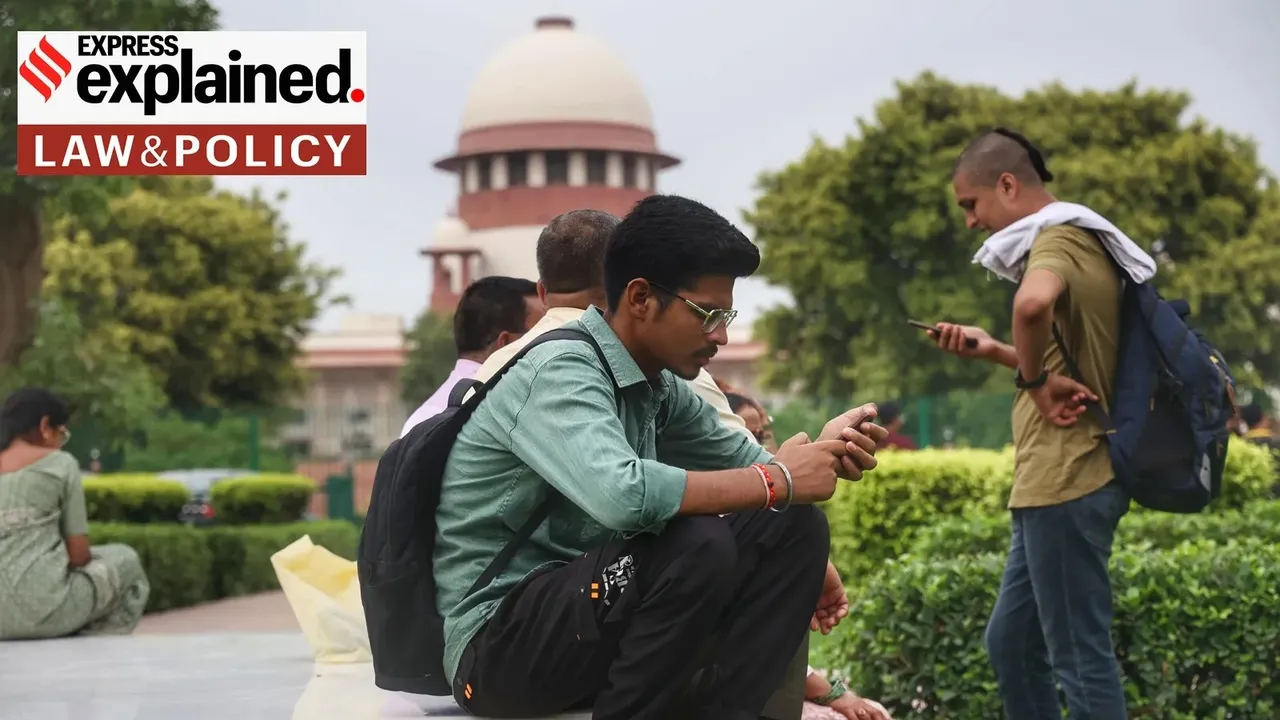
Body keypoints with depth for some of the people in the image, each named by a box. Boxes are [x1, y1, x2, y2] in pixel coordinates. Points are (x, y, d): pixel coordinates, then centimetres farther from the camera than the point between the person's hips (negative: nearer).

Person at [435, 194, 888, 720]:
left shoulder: (659, 386, 6)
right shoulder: (561, 371, -20)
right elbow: (620, 494, -37)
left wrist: (820, 453, -5)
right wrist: (776, 482, -25)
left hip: (594, 617, 9)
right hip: (498, 644, -9)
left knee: (794, 526, -1)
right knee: (699, 545, -31)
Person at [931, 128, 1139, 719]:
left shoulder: (1058, 238, -12)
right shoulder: (1077, 243, 19)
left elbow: (1033, 303, -37)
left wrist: (1035, 380, -21)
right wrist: (992, 351, 14)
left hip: (1067, 483, -11)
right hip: (1059, 481, 11)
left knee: (1081, 658, -5)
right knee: (1010, 643, 16)